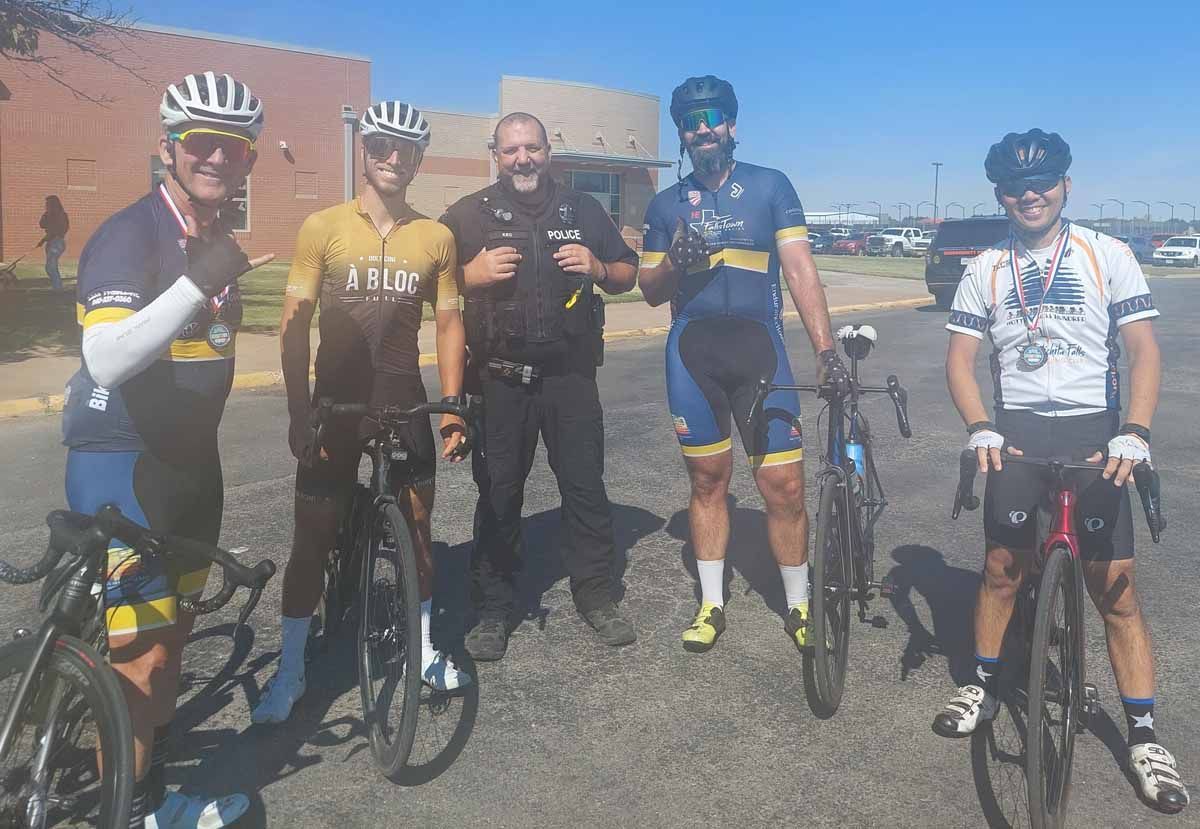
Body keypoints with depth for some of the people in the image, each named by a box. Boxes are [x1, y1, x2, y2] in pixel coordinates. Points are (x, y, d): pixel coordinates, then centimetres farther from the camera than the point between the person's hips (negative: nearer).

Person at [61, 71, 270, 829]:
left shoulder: (221, 245, 9)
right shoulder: (128, 235, -16)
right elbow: (107, 360, -31)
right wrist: (197, 282, -37)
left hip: (189, 459, 8)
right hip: (121, 462, -8)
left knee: (171, 634, 16)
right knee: (138, 654, -5)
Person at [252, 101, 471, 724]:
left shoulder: (435, 238, 2)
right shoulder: (323, 228, -4)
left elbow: (448, 325, 6)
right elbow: (295, 323, -5)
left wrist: (452, 407, 0)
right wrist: (299, 412, -10)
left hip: (403, 403, 2)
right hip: (334, 404, -1)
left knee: (416, 531, 12)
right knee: (312, 538, 5)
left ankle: (423, 648, 32)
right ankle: (290, 671, 21)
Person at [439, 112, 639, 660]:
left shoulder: (582, 210, 11)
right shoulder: (468, 215, 5)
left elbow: (627, 276, 15)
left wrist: (598, 269, -7)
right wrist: (473, 274, -14)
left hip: (570, 374, 1)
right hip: (499, 378, -1)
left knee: (586, 487, 4)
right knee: (498, 494, 4)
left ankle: (596, 595, 20)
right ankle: (494, 609, 17)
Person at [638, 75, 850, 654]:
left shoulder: (770, 186, 4)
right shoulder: (666, 205, 10)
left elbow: (800, 269, -5)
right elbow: (651, 293, 12)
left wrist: (825, 349, -16)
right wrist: (672, 263, -11)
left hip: (758, 347, -2)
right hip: (692, 351, 2)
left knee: (784, 485, -4)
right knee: (708, 479, 8)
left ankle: (799, 607, 14)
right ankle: (711, 604, 21)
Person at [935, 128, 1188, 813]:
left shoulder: (1109, 256, 2)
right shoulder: (986, 269, 6)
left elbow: (1144, 350, -2)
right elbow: (960, 358, 4)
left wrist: (1135, 432, -17)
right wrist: (981, 428, -13)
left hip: (1094, 430, -1)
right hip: (1018, 430, 1)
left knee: (1116, 585, -2)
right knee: (1003, 566, 4)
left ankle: (1144, 734, 9)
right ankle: (986, 687, 24)